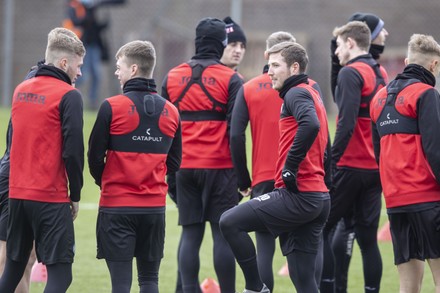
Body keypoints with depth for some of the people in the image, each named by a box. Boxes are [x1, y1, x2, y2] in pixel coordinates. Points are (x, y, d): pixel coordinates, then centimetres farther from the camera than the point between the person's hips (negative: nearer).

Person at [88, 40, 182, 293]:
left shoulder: (112, 107, -9)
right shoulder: (170, 111, 5)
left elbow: (95, 156, -5)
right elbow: (174, 162, 10)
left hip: (117, 205, -4)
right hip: (155, 204, 4)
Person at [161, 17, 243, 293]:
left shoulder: (172, 77, 9)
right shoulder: (230, 79, -5)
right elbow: (236, 130, -9)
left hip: (184, 167, 4)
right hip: (220, 167, -4)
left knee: (190, 233, 6)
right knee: (223, 233, -1)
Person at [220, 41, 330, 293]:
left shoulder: (296, 94, -7)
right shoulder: (313, 94, 23)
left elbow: (310, 124, -27)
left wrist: (289, 168, -22)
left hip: (298, 195, -10)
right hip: (319, 196, 10)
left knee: (230, 222, -7)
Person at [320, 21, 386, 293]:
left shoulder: (351, 73, -9)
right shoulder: (381, 75, 15)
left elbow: (346, 123, -19)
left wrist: (332, 160, -17)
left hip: (351, 166, -7)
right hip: (376, 168, 7)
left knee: (322, 230, 1)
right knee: (368, 239, 8)